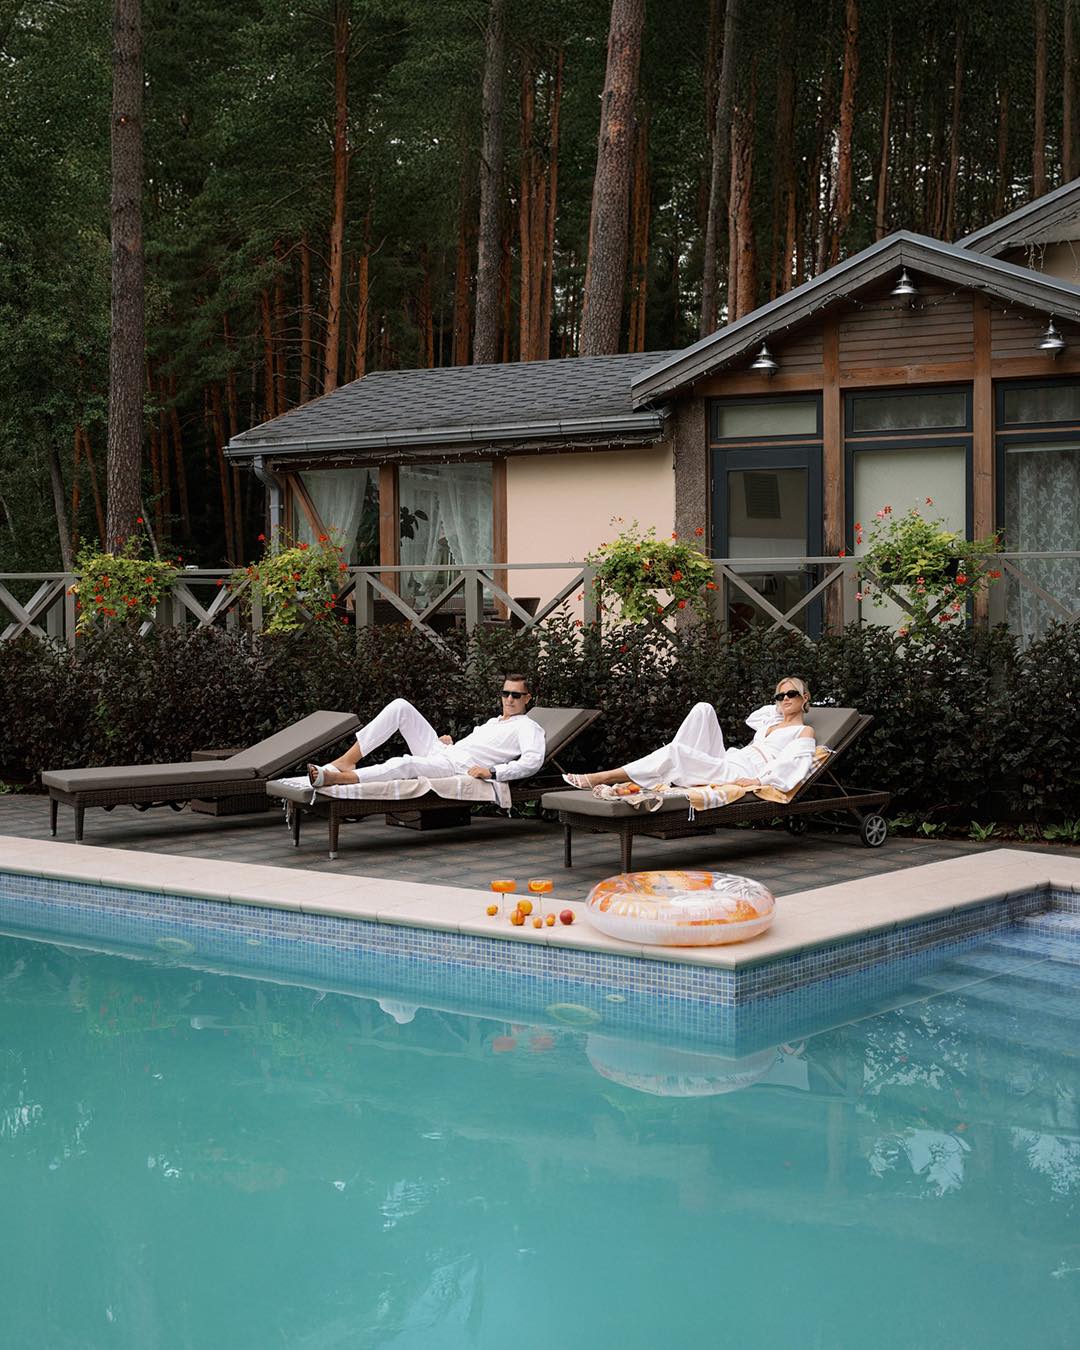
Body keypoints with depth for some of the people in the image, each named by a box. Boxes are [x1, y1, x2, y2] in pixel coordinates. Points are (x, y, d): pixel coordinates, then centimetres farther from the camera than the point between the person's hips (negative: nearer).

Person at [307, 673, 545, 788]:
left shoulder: (528, 728, 6)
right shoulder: (493, 722, 34)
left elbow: (532, 761, -13)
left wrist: (492, 772, -23)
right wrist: (449, 743, 13)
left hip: (459, 766, -8)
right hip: (440, 751, 8)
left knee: (404, 764, -36)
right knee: (400, 706, -8)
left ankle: (333, 778, -45)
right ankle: (347, 761, -17)